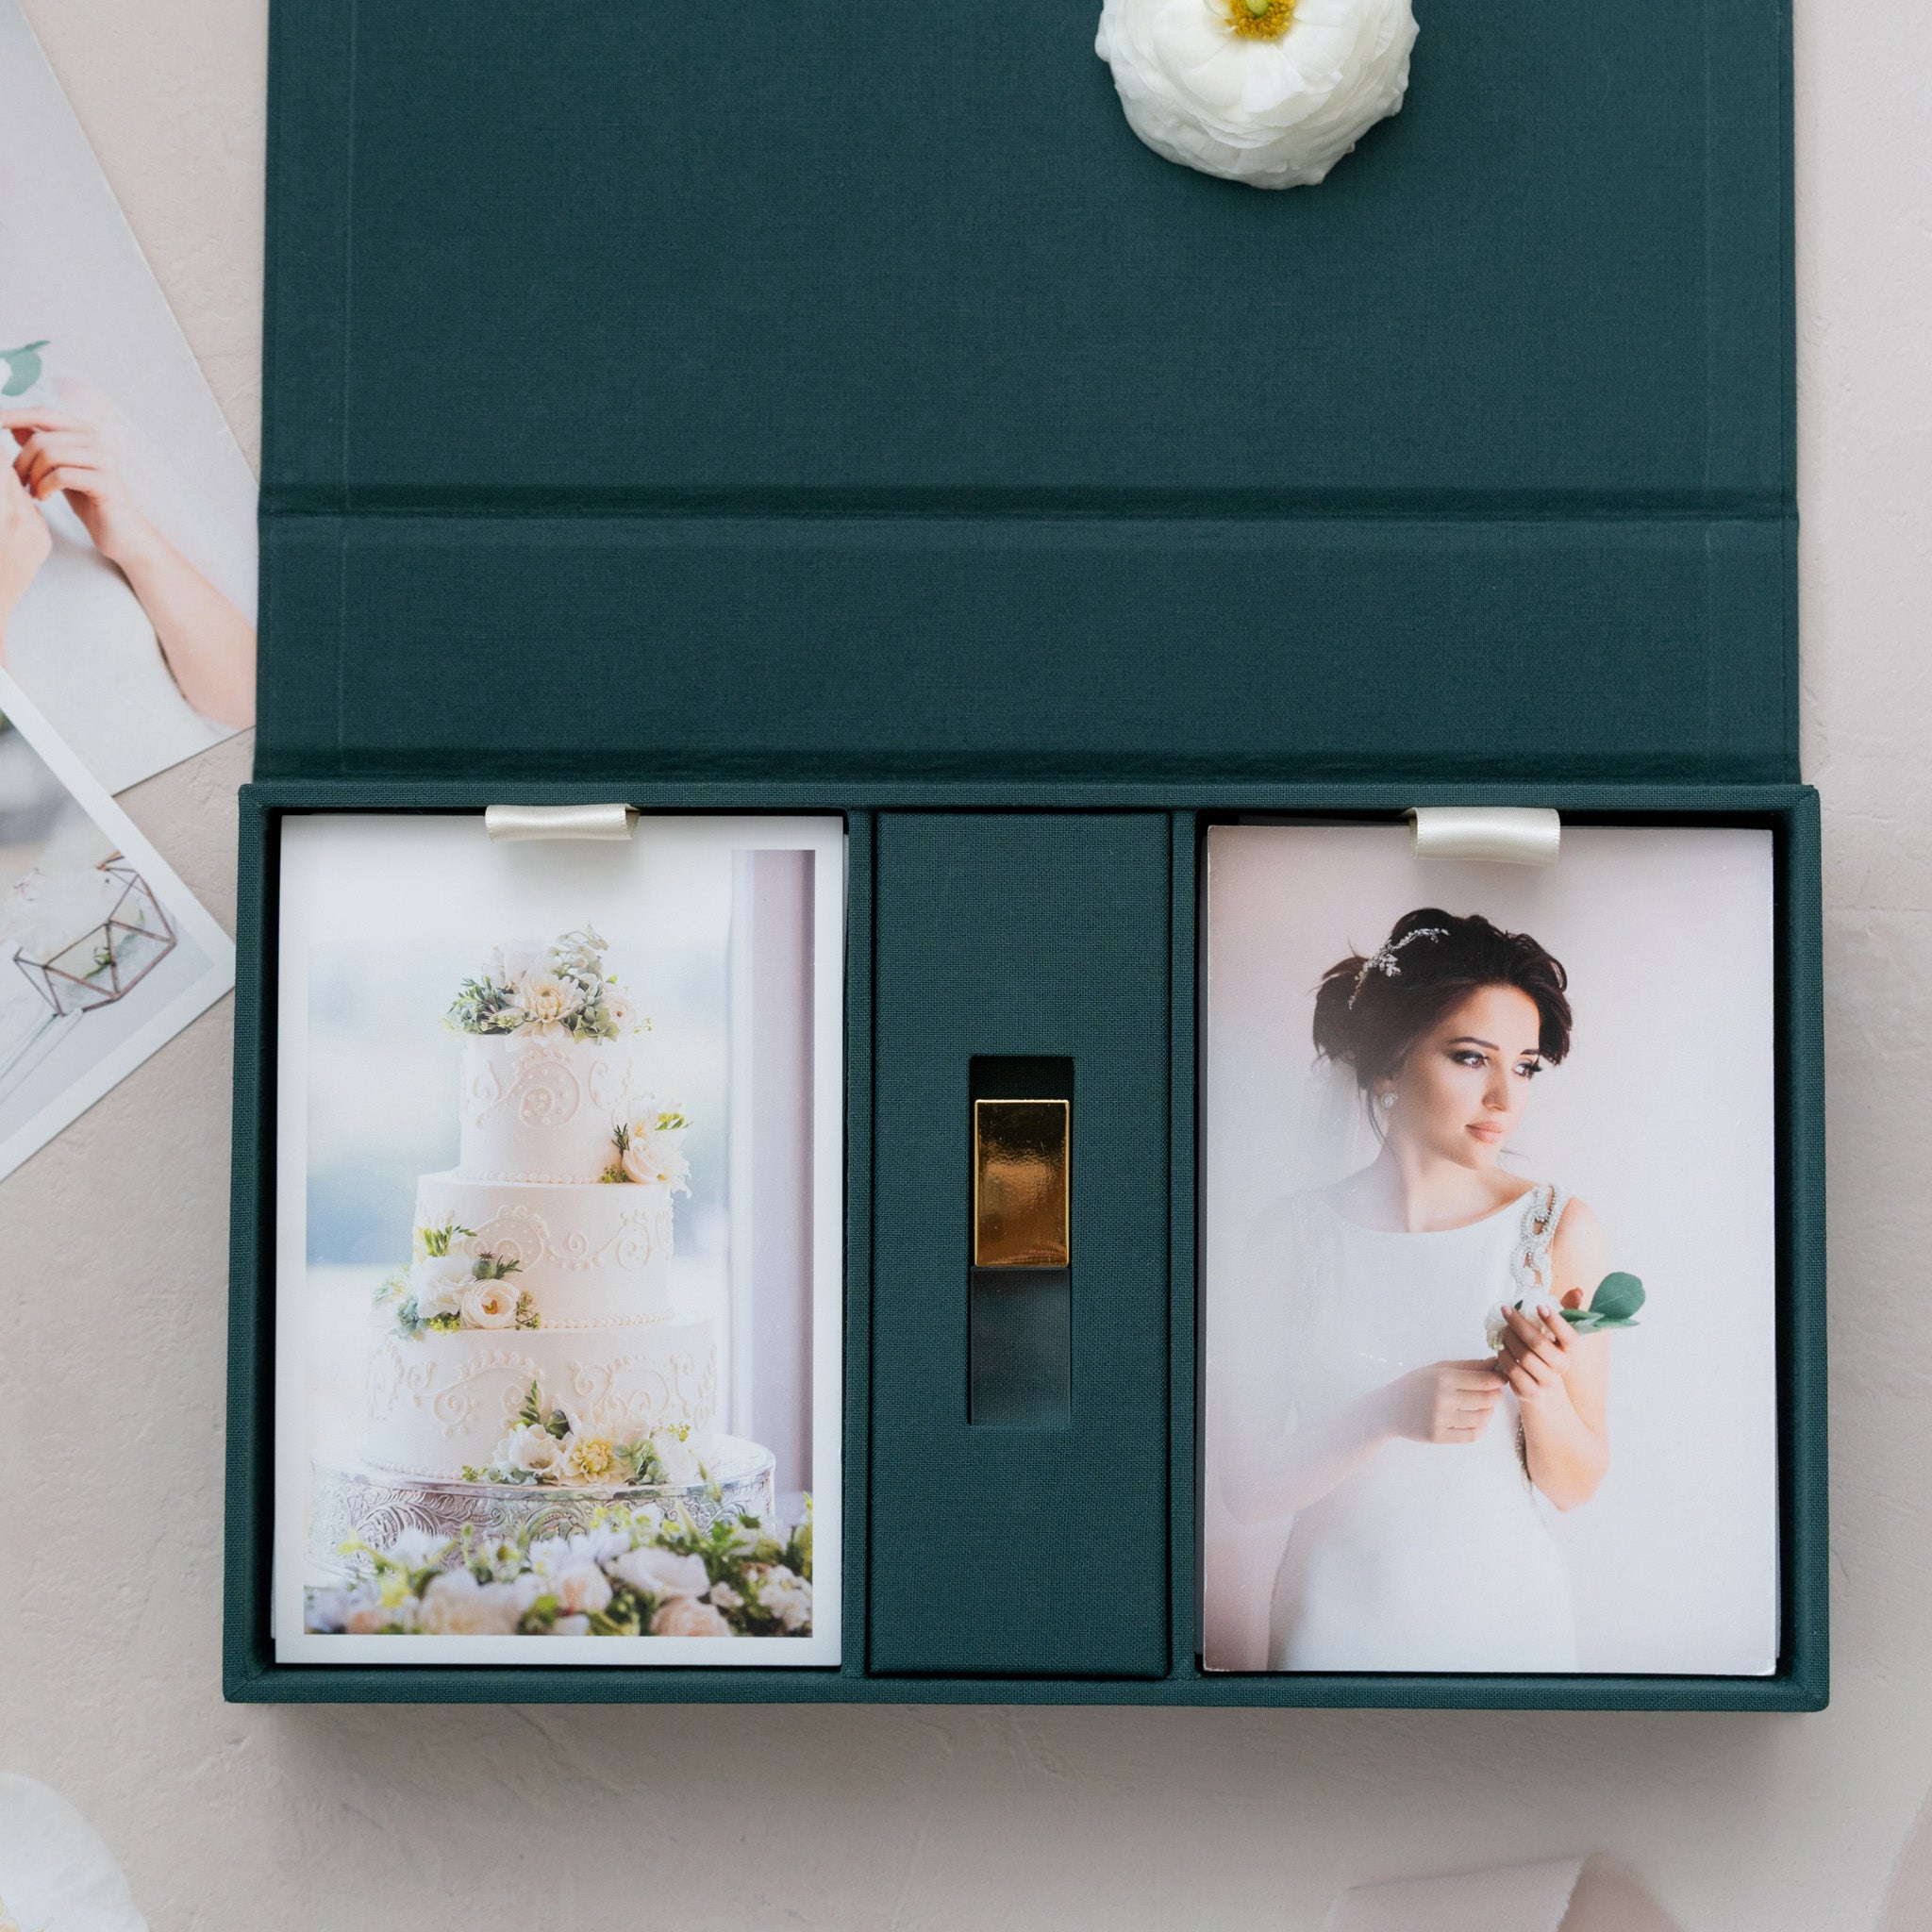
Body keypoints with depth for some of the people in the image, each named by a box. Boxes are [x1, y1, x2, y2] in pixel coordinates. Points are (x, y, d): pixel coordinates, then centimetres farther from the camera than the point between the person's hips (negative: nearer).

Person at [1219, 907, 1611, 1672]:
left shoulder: (1557, 1227, -9)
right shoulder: (1296, 1233, -10)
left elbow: (1575, 1486, -4)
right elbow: (1247, 1486, -10)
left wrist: (1544, 1394, -24)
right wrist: (1390, 1414, -25)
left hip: (1505, 1610, 1)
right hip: (1339, 1617, -1)